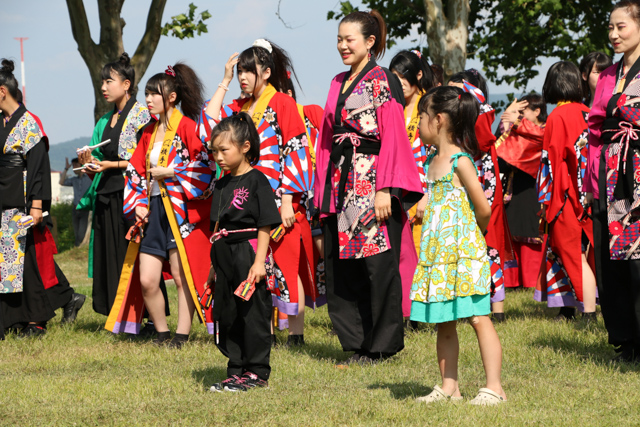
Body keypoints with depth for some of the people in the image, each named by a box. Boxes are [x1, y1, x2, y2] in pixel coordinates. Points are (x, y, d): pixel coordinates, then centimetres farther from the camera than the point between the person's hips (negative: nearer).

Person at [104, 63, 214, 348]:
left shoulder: (187, 127, -7)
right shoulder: (149, 133, 15)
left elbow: (205, 167, -14)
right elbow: (136, 171, 18)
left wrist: (170, 173, -13)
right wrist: (139, 204, 5)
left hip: (182, 212, -7)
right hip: (153, 212, 7)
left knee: (182, 277, -3)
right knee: (146, 280, 2)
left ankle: (182, 334, 4)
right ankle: (161, 332, 16)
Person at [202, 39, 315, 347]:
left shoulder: (283, 104, -6)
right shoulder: (240, 108, 15)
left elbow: (295, 152, -11)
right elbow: (210, 119, 3)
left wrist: (287, 201, -17)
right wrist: (225, 81, 6)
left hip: (280, 202, -7)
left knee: (286, 263, -5)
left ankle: (296, 332, -1)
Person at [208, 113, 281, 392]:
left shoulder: (256, 181, -8)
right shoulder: (222, 185, 14)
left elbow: (265, 225, -11)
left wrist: (259, 262, -17)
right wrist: (215, 264, 17)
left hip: (249, 252, -8)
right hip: (225, 257, 8)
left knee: (254, 314, -2)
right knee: (227, 314, 10)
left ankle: (256, 372, 4)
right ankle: (237, 371, 18)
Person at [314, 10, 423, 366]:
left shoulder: (382, 81, -6)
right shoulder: (339, 84, 16)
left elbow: (392, 136, -13)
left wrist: (385, 189, -19)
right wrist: (324, 189, 12)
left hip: (372, 184, -7)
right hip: (343, 185, 7)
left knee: (377, 263, -4)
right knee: (341, 266, 5)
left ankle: (382, 344, 5)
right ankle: (358, 345, 12)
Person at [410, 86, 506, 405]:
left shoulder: (460, 162, -11)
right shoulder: (432, 162, 13)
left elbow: (484, 210, -11)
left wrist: (466, 235, 4)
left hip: (464, 253, -8)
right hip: (438, 255, 8)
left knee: (478, 318, -8)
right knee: (444, 324, 10)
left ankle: (494, 387, -8)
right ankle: (449, 386, 16)